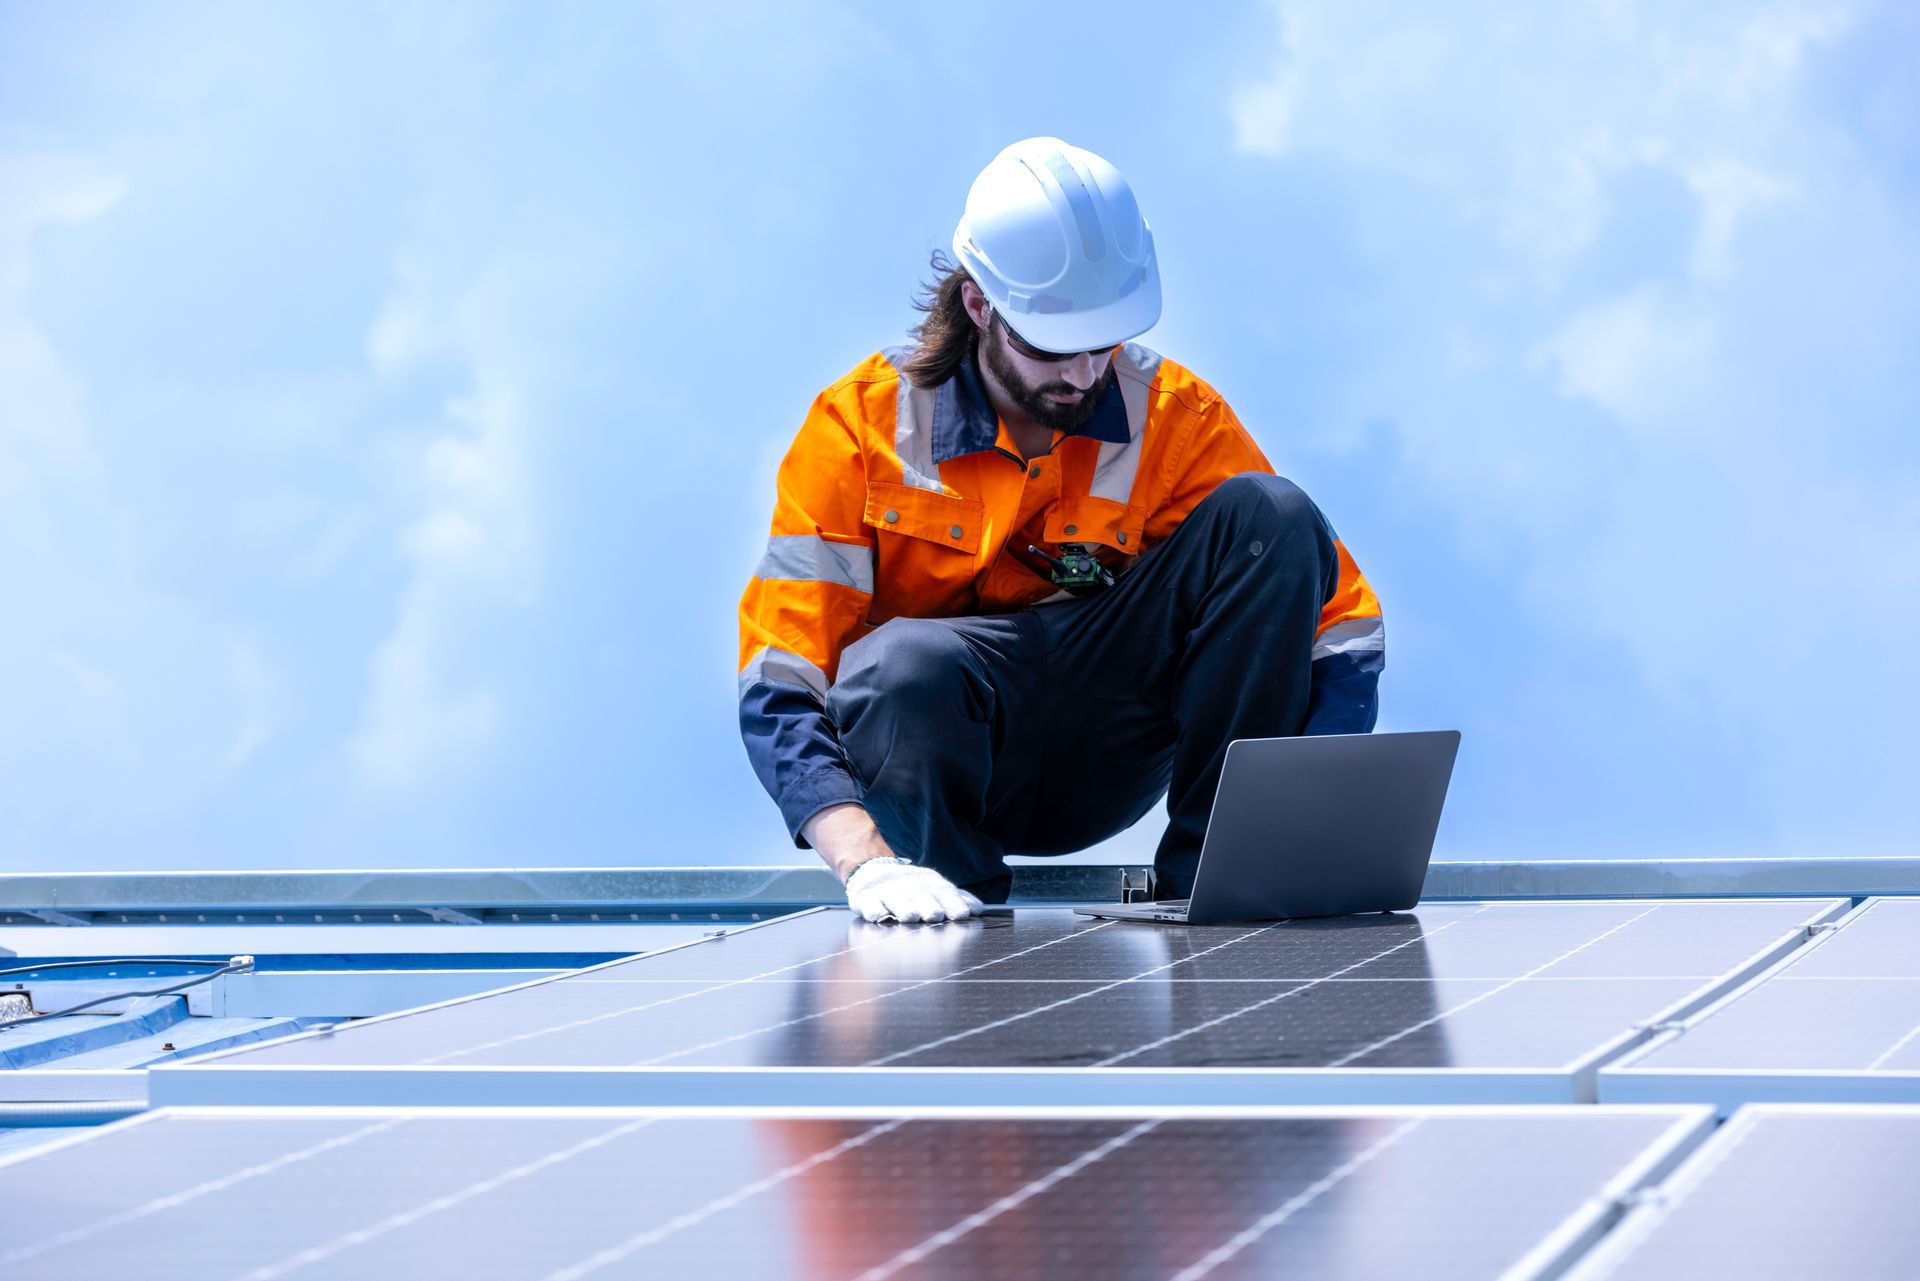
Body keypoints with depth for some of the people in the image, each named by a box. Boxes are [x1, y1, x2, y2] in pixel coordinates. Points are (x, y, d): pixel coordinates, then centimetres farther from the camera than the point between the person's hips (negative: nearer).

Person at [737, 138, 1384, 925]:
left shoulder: (1173, 413, -6)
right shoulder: (864, 421, -12)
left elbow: (1340, 617, -5)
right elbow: (778, 686, -18)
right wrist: (864, 860, -36)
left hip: (1102, 759, 2)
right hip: (935, 741, -2)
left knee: (1269, 515, -19)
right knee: (899, 664, -40)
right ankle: (965, 939, -13)